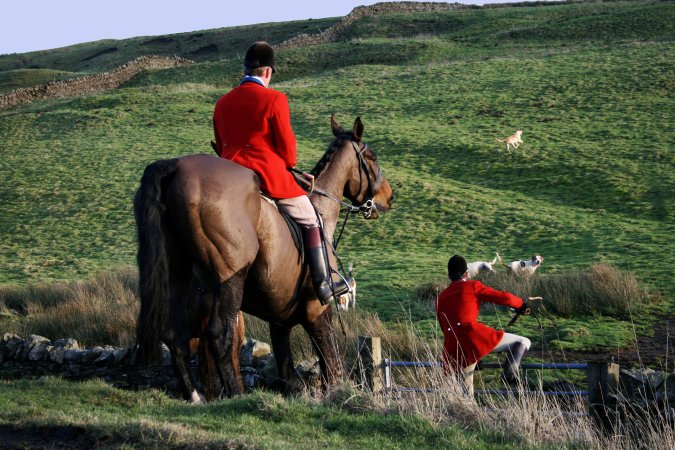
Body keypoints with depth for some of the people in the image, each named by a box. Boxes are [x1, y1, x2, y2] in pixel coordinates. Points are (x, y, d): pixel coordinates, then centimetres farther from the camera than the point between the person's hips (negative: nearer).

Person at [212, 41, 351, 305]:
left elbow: (220, 146, 14)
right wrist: (288, 165, 13)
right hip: (270, 175, -5)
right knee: (310, 221, 10)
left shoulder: (222, 104, 9)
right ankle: (323, 286, 6)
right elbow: (286, 144, -7)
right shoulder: (274, 99, -9)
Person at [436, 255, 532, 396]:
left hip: (452, 348, 6)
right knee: (523, 342, 3)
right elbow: (503, 297, 6)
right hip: (474, 336, -6)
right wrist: (521, 304, 24)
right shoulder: (472, 286, 9)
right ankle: (510, 373, -21)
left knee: (466, 391, 20)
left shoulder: (441, 297, 25)